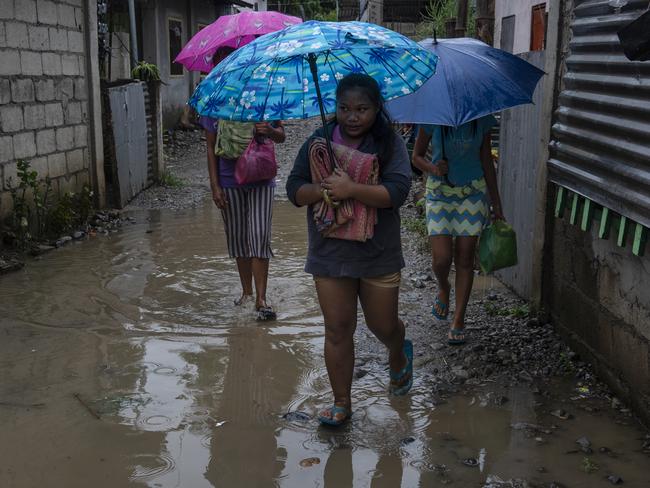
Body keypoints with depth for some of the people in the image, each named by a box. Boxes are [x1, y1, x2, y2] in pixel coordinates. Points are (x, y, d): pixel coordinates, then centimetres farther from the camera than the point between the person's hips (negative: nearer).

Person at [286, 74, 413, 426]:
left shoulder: (390, 144, -7)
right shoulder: (318, 142, 2)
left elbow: (397, 191, -18)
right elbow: (294, 189, 1)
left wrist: (351, 189, -27)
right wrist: (321, 191, -20)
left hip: (378, 255, -2)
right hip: (329, 253, 2)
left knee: (383, 325, 13)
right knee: (337, 329, 5)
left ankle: (399, 356, 49)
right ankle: (342, 402, 20)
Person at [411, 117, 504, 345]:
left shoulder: (482, 118, -3)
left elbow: (486, 160, 5)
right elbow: (417, 156, 2)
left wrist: (496, 204, 8)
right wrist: (432, 168, -22)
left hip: (473, 192, 1)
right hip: (439, 192, -1)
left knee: (465, 259, 2)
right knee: (441, 258, -8)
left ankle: (459, 321, 12)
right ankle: (443, 288, 28)